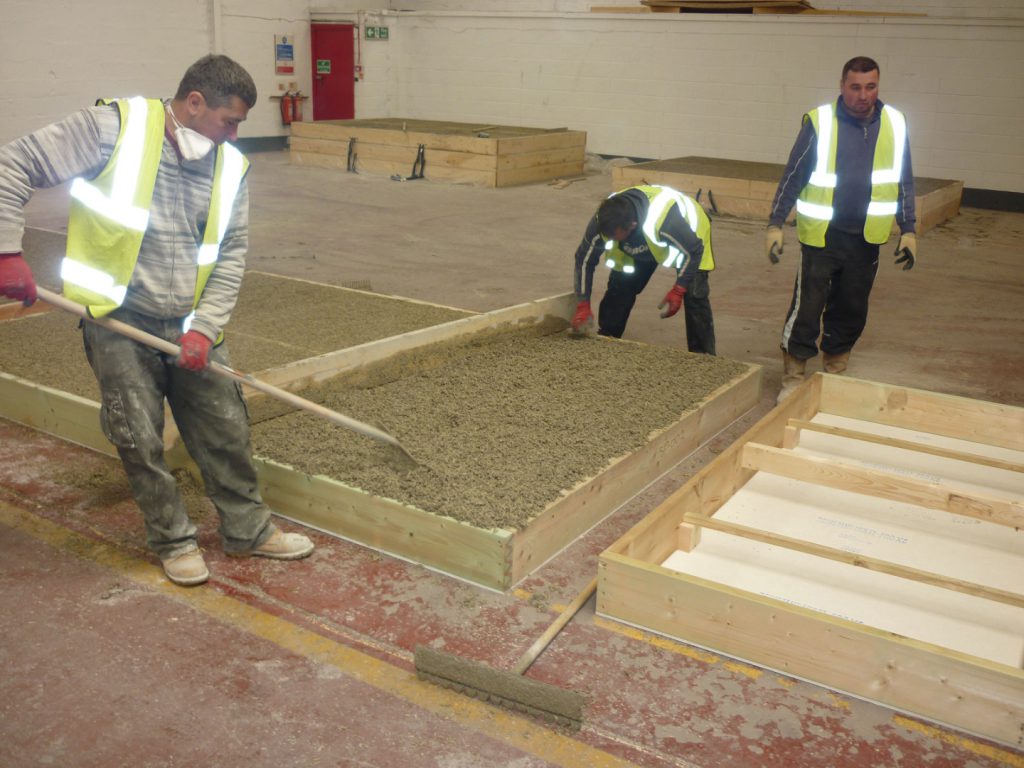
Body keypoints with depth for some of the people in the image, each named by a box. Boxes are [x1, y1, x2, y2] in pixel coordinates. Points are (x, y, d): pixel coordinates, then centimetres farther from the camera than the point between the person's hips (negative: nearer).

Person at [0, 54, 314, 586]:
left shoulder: (231, 166, 2)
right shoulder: (114, 127, -12)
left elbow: (231, 254, 3)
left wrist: (204, 327, -8)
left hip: (190, 328, 4)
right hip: (119, 324, -4)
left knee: (226, 432, 9)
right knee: (141, 443, 4)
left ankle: (249, 530, 26)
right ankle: (173, 541, 23)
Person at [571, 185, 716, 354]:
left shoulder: (664, 218, -48)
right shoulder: (602, 222, -33)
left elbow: (693, 250, -30)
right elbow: (584, 260, -17)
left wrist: (678, 291, -30)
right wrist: (582, 305, -20)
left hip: (689, 236, -4)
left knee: (694, 294, -17)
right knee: (618, 288, -5)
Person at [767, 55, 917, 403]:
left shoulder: (895, 124, 2)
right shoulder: (819, 122, -9)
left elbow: (904, 182, 10)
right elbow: (792, 177, -3)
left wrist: (908, 230, 8)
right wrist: (775, 224, -6)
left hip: (866, 239, 4)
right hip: (822, 236, -3)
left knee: (851, 311, 12)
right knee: (806, 308, -4)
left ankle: (835, 372, 29)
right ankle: (793, 379, 9)